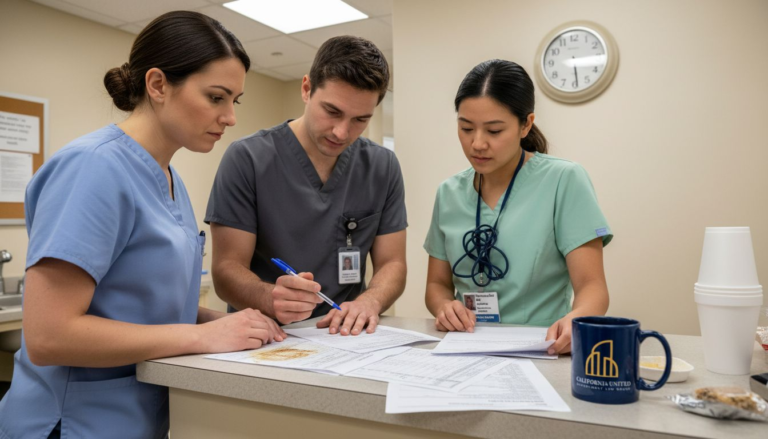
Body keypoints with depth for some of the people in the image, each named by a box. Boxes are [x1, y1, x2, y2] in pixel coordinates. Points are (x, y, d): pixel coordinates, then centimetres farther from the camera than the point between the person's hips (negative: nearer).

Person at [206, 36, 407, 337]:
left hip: (346, 336, 4)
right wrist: (271, 299, -30)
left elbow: (392, 263, 5)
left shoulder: (384, 167, 2)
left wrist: (369, 301, -17)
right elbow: (227, 269, -9)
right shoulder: (247, 159, -8)